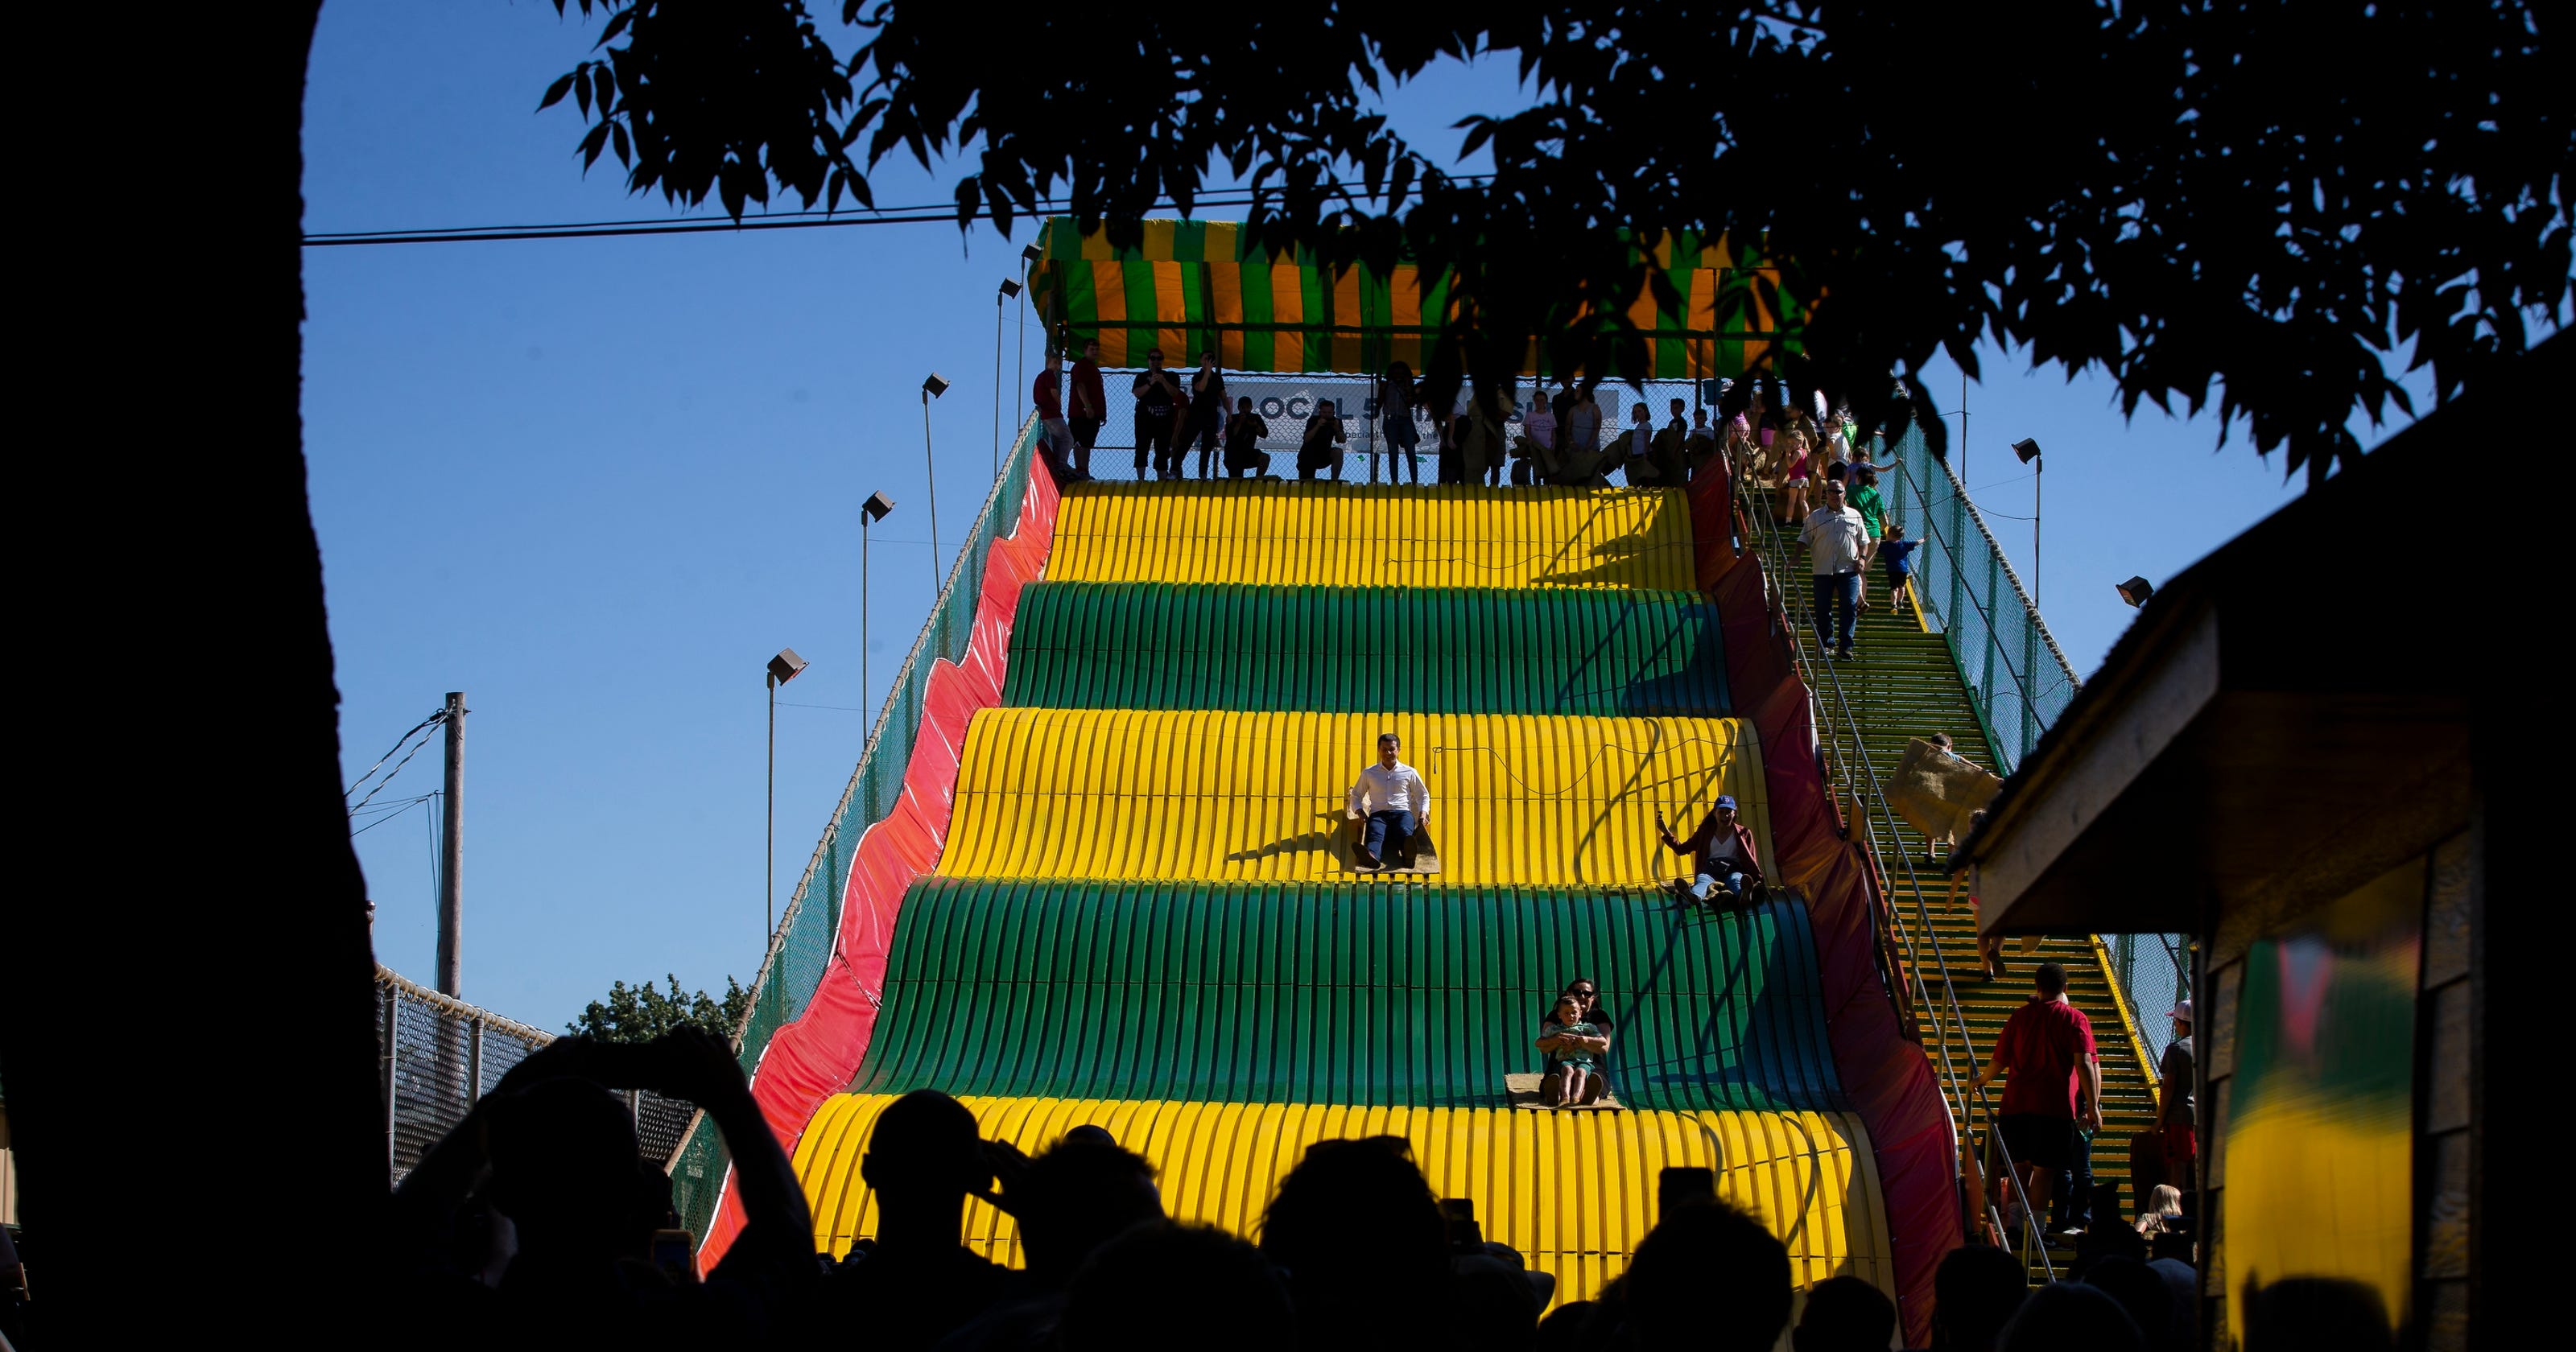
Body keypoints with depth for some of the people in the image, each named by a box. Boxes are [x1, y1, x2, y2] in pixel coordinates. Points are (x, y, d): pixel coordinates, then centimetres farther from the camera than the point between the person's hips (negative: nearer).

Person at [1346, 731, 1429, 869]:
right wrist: (1359, 811, 5)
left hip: (1402, 812, 0)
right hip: (1378, 814, 0)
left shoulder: (1409, 773, 17)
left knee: (1405, 831, -39)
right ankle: (1371, 856, -74)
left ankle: (1409, 852, -76)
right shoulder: (1369, 773, 19)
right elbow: (1356, 795, 26)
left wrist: (1423, 812, 4)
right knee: (1375, 833, -39)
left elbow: (1423, 795, 24)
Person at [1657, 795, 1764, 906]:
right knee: (1702, 880, -37)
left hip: (1733, 869, -1)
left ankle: (1744, 895, -78)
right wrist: (1666, 832, 8)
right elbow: (1682, 849, 21)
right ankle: (1693, 896, -76)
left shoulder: (1743, 833, 18)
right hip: (1710, 869, 1)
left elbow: (1751, 859, 12)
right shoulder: (1706, 831, 23)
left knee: (1736, 880, -39)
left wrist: (1758, 879, -6)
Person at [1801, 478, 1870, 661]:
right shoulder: (1815, 517, 10)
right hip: (1823, 570, 0)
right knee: (1823, 609, 1)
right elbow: (1804, 540, 8)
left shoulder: (1854, 516, 13)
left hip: (1848, 570, 0)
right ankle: (1827, 643, 15)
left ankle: (1845, 647, -6)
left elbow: (1863, 540, 18)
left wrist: (1861, 558, 2)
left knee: (1849, 607, -9)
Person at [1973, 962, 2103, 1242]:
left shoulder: (2019, 1016, 9)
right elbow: (2085, 1064, -11)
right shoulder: (2074, 1018, -2)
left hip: (2016, 1104, 3)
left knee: (2021, 1166, 13)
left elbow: (1999, 1061, 13)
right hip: (2055, 1106, -3)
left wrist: (1982, 1080, 34)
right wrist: (2093, 1106, -10)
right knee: (2044, 1169, -1)